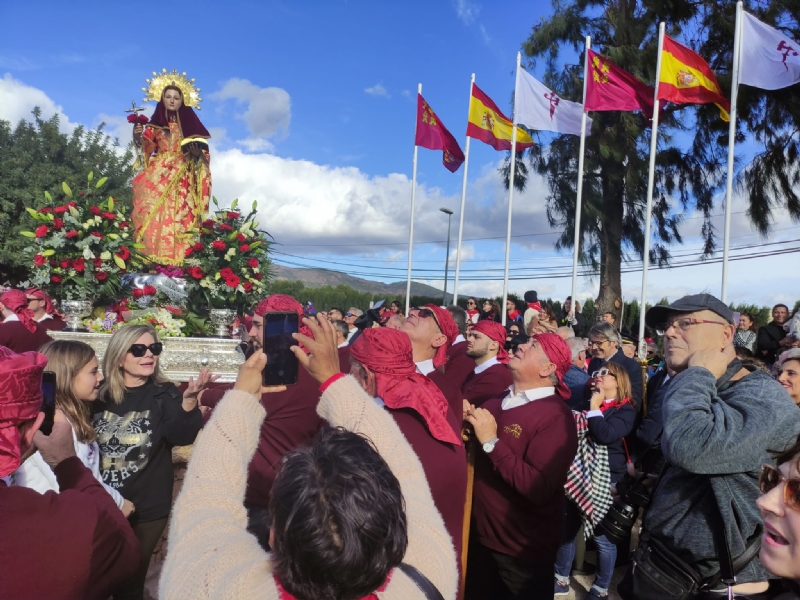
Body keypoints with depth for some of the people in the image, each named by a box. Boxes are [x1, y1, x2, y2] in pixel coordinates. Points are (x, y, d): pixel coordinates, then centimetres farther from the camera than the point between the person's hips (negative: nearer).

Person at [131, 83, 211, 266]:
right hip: (159, 174, 1)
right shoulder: (156, 122, 11)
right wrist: (138, 136, -18)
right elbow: (145, 146, 2)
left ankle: (178, 255, -5)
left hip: (183, 176, -1)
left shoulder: (189, 122, 8)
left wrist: (197, 152, -14)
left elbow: (202, 147, 7)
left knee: (180, 214, -7)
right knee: (156, 213, -9)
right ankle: (155, 253, -9)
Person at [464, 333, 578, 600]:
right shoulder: (498, 400, 1)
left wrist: (491, 441, -27)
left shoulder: (555, 416, -21)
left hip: (523, 551, -6)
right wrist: (464, 424, -7)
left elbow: (538, 489, -29)